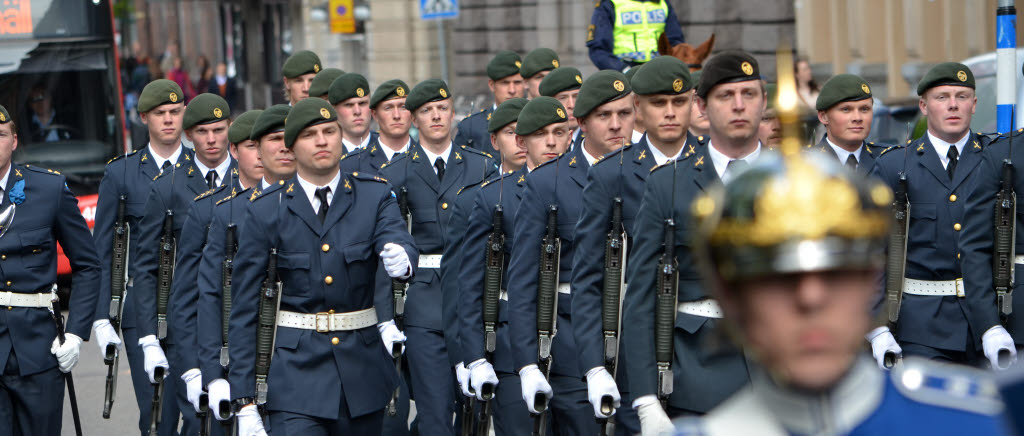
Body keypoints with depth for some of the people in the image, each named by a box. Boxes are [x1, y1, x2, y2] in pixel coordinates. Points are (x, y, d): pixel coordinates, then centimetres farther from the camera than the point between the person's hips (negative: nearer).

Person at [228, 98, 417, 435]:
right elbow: (244, 309, -1)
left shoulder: (374, 196, 3)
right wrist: (244, 400, -6)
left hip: (363, 369, 2)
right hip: (296, 368, -2)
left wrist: (401, 259, -44)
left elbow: (398, 241, -17)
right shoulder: (265, 211, 0)